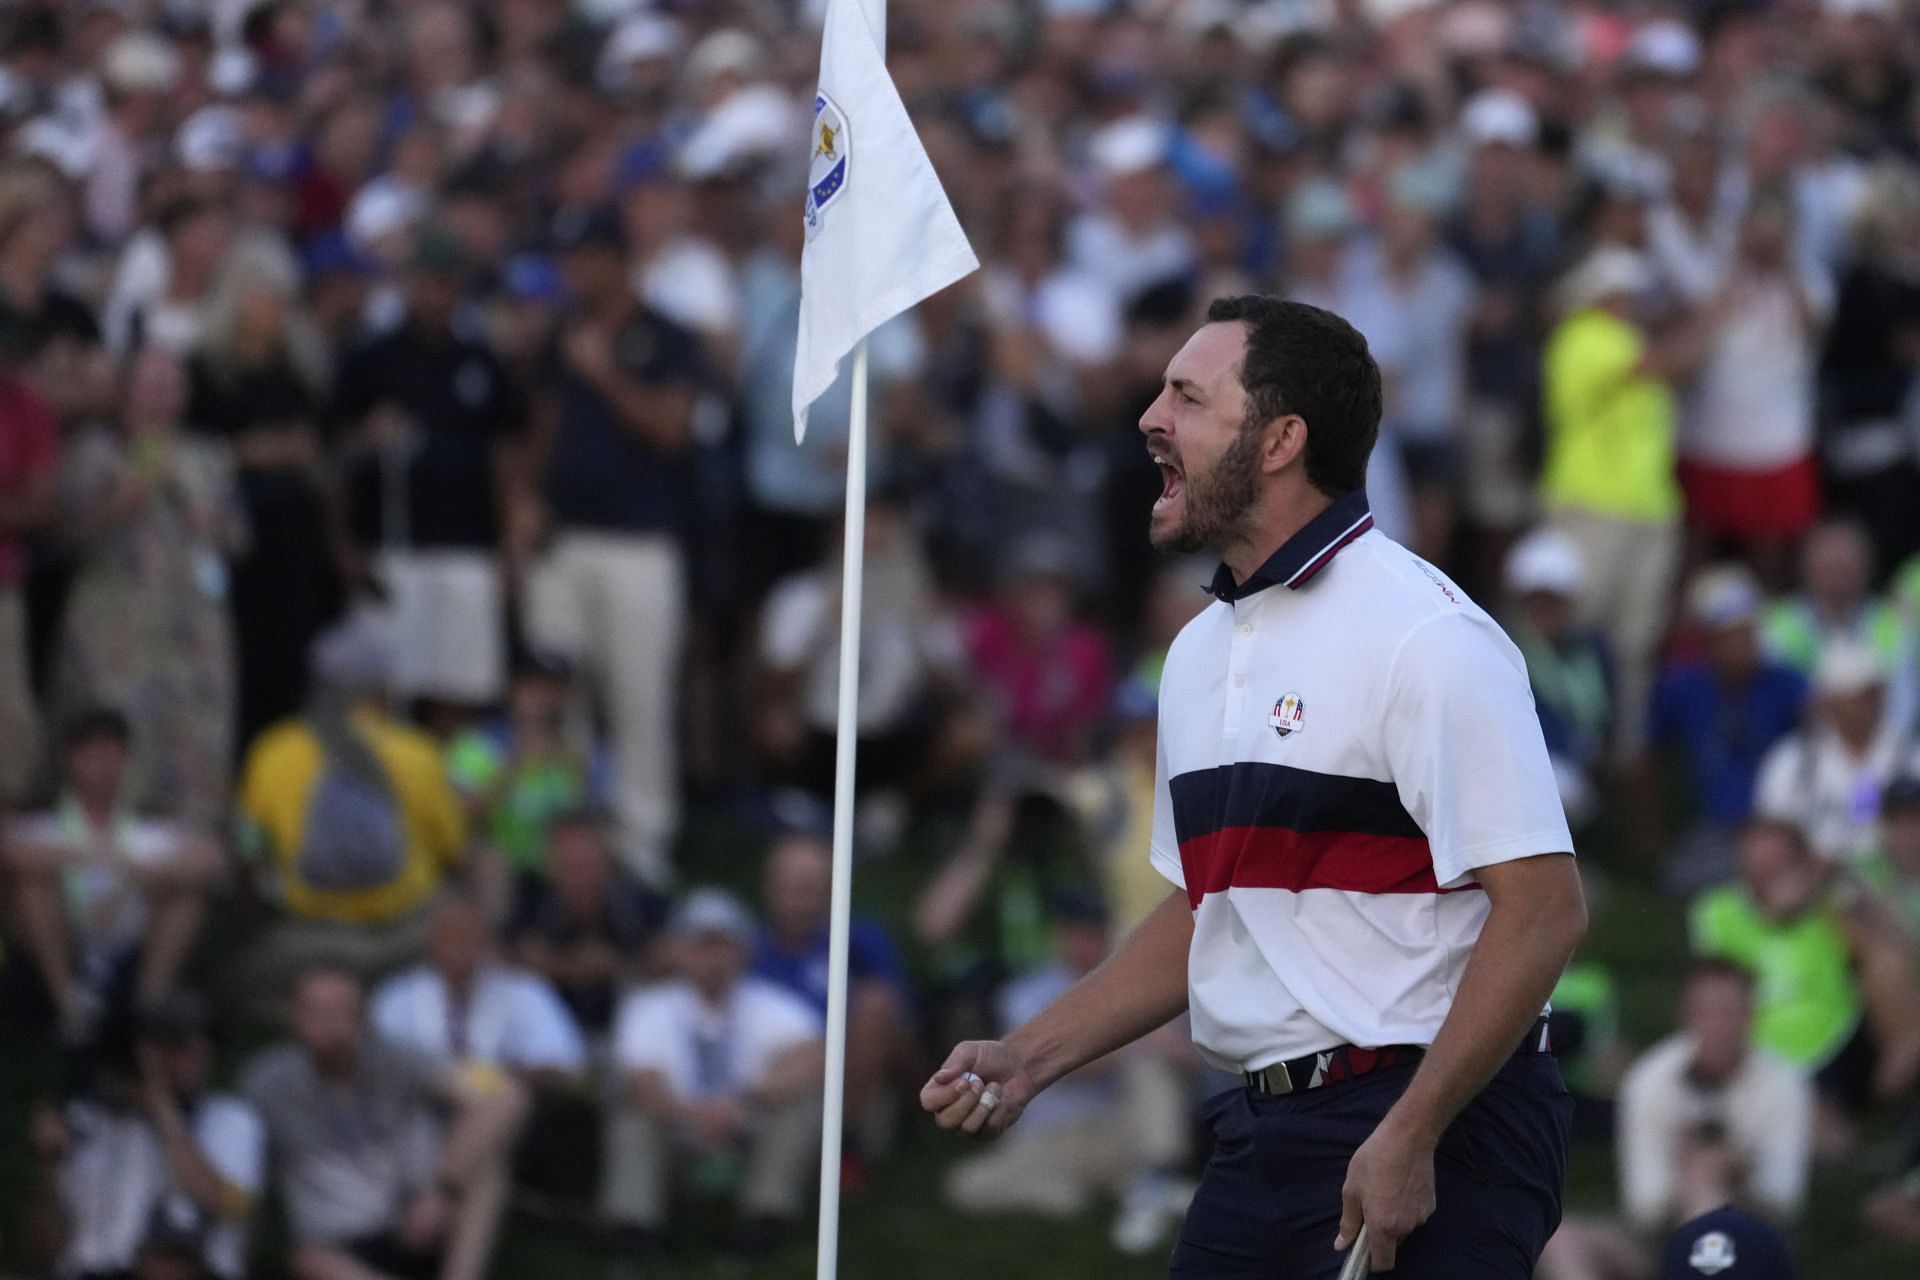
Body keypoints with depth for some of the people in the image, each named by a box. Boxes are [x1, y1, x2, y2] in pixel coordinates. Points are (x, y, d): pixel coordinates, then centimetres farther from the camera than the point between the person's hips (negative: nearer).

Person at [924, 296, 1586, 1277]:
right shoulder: (1199, 653, 15)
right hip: (1262, 1136, 8)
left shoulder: (1424, 635, -13)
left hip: (1429, 1138, -8)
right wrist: (1028, 1059, 15)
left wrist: (1409, 1137, -21)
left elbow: (1543, 909, -18)